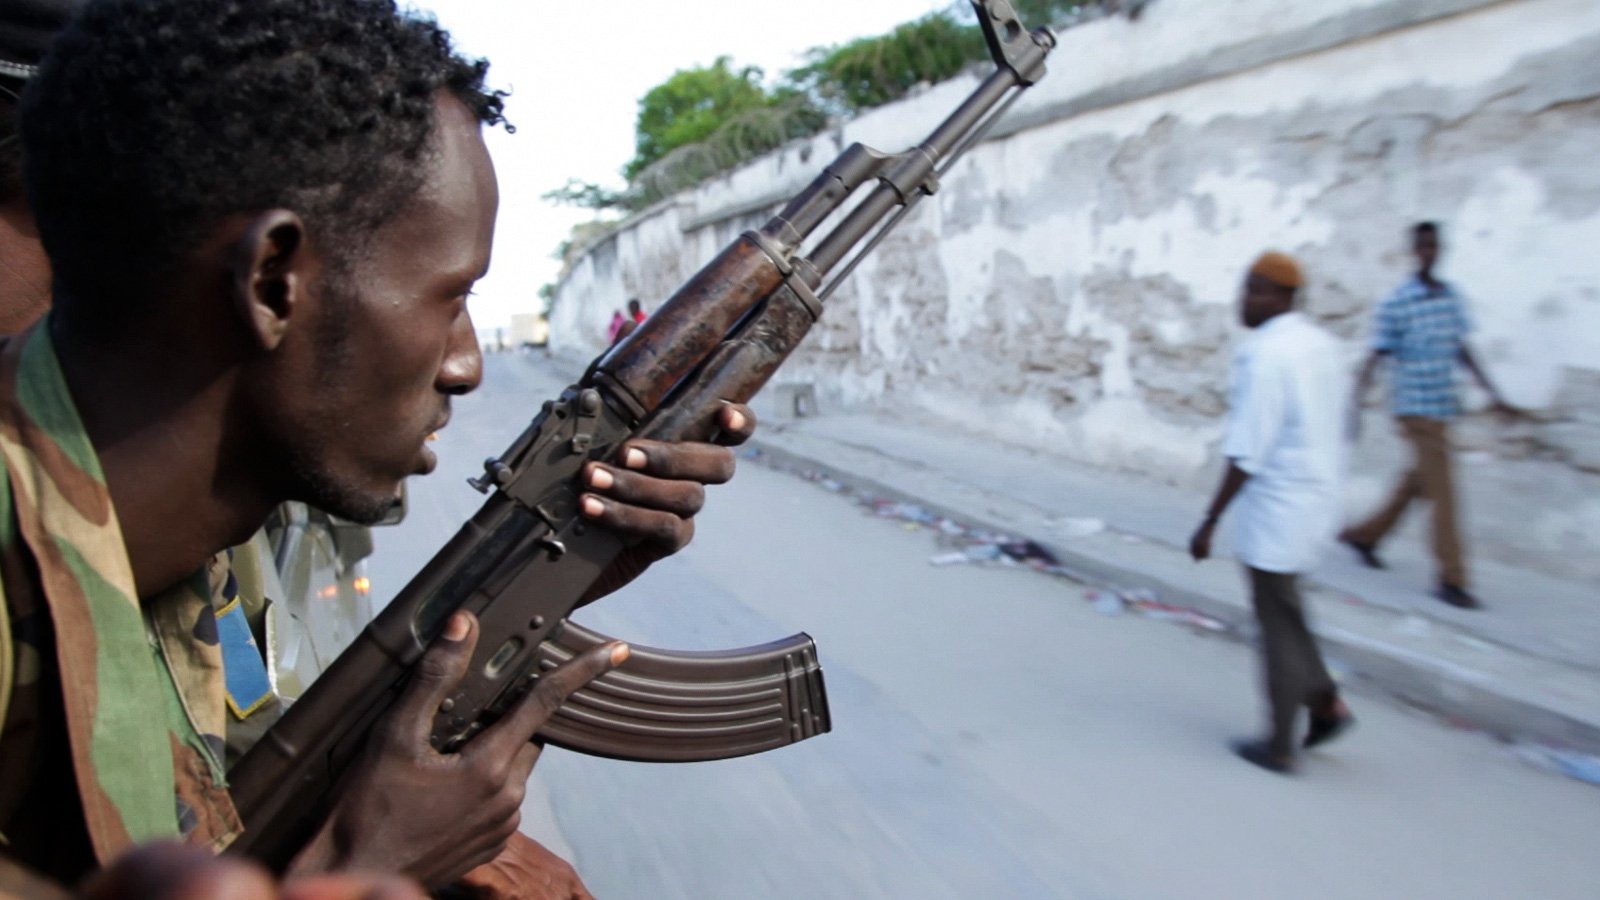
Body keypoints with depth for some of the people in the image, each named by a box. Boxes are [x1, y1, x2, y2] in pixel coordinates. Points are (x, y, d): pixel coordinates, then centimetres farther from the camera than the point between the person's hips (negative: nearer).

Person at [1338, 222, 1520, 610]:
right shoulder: (1396, 303, -10)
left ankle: (1364, 534, 35)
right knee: (1442, 492, -7)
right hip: (1416, 407, -7)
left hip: (1443, 406, 7)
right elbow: (1374, 359, -11)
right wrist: (1355, 407, -19)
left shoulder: (1452, 296, 9)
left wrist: (1494, 394, 14)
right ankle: (1451, 578, 1)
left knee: (1418, 482, 17)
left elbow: (1463, 351, 16)